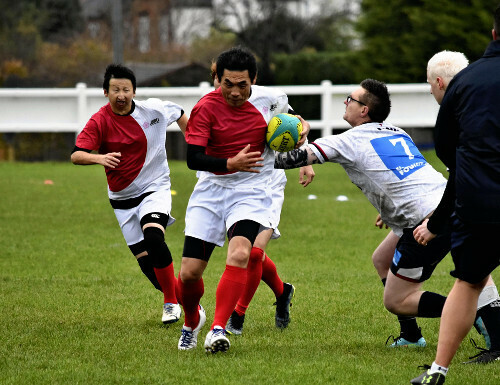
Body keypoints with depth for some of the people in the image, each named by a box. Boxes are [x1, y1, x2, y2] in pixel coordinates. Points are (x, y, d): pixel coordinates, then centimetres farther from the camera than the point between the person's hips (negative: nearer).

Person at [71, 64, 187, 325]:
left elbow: (180, 115, 16)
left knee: (153, 237, -27)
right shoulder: (99, 122, -12)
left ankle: (171, 301, -12)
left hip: (155, 188, -1)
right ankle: (181, 295, 23)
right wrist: (99, 158, -44)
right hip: (122, 199, 1)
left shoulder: (154, 110, -7)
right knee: (145, 261, -1)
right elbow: (76, 155, -25)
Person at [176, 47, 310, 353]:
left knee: (240, 253, -29)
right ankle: (192, 322, 30)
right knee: (189, 273, -3)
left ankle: (218, 329, -28)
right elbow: (193, 158, -16)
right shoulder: (206, 107, -11)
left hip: (251, 192, 0)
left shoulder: (271, 99, -2)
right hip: (211, 190, 0)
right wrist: (231, 163, -27)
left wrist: (302, 126, -1)